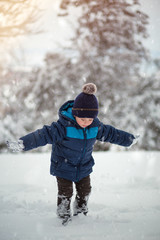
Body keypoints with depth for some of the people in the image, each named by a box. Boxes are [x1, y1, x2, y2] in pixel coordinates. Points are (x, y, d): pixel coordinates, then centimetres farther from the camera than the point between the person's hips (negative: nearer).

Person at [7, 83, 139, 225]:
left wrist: (129, 139, 16)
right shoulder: (64, 126, -31)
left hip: (84, 168, 5)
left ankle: (80, 211, 43)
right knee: (65, 193, 0)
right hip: (63, 167, -5)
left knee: (85, 191, 16)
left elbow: (111, 133, 4)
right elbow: (44, 135, -37)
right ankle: (63, 215, 24)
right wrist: (23, 144, -49)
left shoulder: (96, 126, -14)